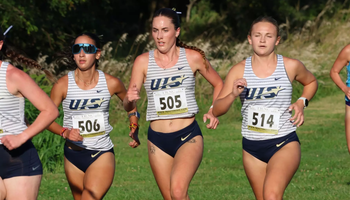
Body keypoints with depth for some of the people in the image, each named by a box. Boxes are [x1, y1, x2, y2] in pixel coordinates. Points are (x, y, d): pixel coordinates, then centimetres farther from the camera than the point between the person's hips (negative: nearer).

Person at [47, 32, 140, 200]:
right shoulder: (63, 84, -8)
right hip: (73, 155, 2)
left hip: (102, 154, -2)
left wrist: (134, 131, 4)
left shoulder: (111, 83, -7)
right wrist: (64, 132, -18)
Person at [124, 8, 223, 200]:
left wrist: (213, 112, -3)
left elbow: (218, 84, 12)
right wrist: (130, 99, -27)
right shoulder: (143, 61, -2)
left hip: (188, 136, -3)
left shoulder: (193, 57, -3)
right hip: (158, 140, 3)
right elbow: (128, 105, -4)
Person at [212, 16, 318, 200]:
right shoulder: (239, 71, -2)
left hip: (284, 144, -3)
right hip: (252, 148, 3)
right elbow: (216, 110, -4)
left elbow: (311, 82, 19)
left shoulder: (291, 66, -3)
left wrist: (302, 102, 0)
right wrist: (233, 95, -24)